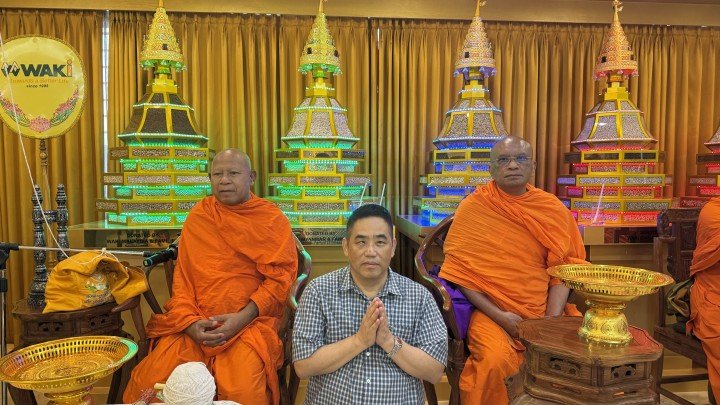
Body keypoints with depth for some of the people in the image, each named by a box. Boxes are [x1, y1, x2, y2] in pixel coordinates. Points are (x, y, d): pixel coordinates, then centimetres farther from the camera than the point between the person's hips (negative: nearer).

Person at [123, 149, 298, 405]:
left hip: (250, 322, -3)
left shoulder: (274, 221, 3)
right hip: (194, 322, 3)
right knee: (150, 383, -18)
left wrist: (243, 317, -15)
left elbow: (280, 276, -2)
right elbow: (183, 275, 10)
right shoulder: (198, 216, 12)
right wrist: (189, 321, -7)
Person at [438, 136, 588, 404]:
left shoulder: (552, 209, 5)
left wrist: (552, 321, -11)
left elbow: (562, 268, 3)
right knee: (494, 360, -30)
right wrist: (498, 315, -13)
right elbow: (459, 270, -5)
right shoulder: (472, 208, -4)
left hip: (546, 310, 4)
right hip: (491, 312, -3)